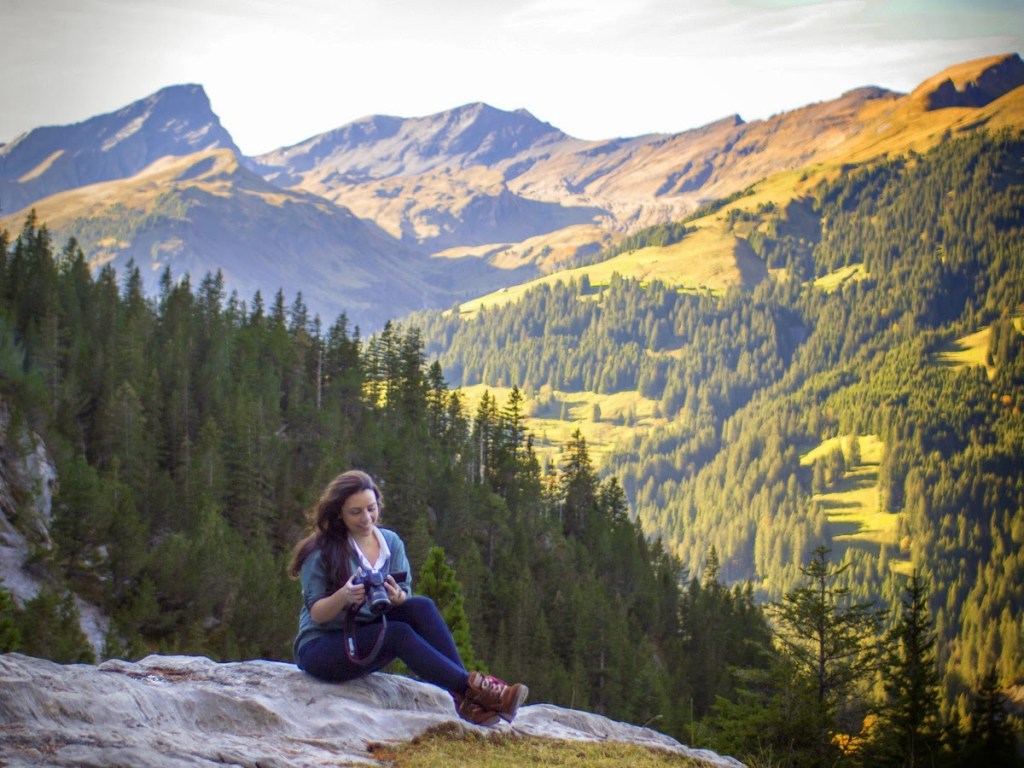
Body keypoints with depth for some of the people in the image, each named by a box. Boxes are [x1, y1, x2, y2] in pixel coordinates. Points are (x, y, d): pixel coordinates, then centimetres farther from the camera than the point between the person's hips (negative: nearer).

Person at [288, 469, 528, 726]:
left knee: (421, 606, -23)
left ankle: (463, 699, -31)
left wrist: (397, 597, -24)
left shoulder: (391, 542, 4)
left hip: (367, 641, 5)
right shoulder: (321, 550, -9)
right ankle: (472, 689, -37)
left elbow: (406, 598, 0)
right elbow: (316, 614, -11)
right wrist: (343, 596, -31)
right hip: (319, 649, -5)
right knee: (398, 633, -31)